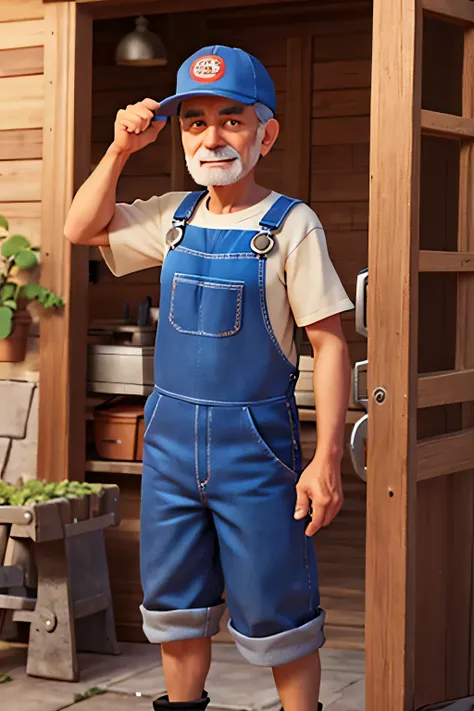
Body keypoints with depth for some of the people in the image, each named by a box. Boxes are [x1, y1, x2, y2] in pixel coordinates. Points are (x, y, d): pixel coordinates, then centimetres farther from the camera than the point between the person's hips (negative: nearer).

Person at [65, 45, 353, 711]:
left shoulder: (291, 225, -10)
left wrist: (327, 460, -15)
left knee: (276, 619, 3)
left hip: (255, 444, -5)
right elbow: (82, 228, 17)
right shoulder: (174, 217, 6)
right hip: (170, 438, 5)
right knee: (175, 608, 17)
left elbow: (330, 344, -10)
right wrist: (121, 148, 2)